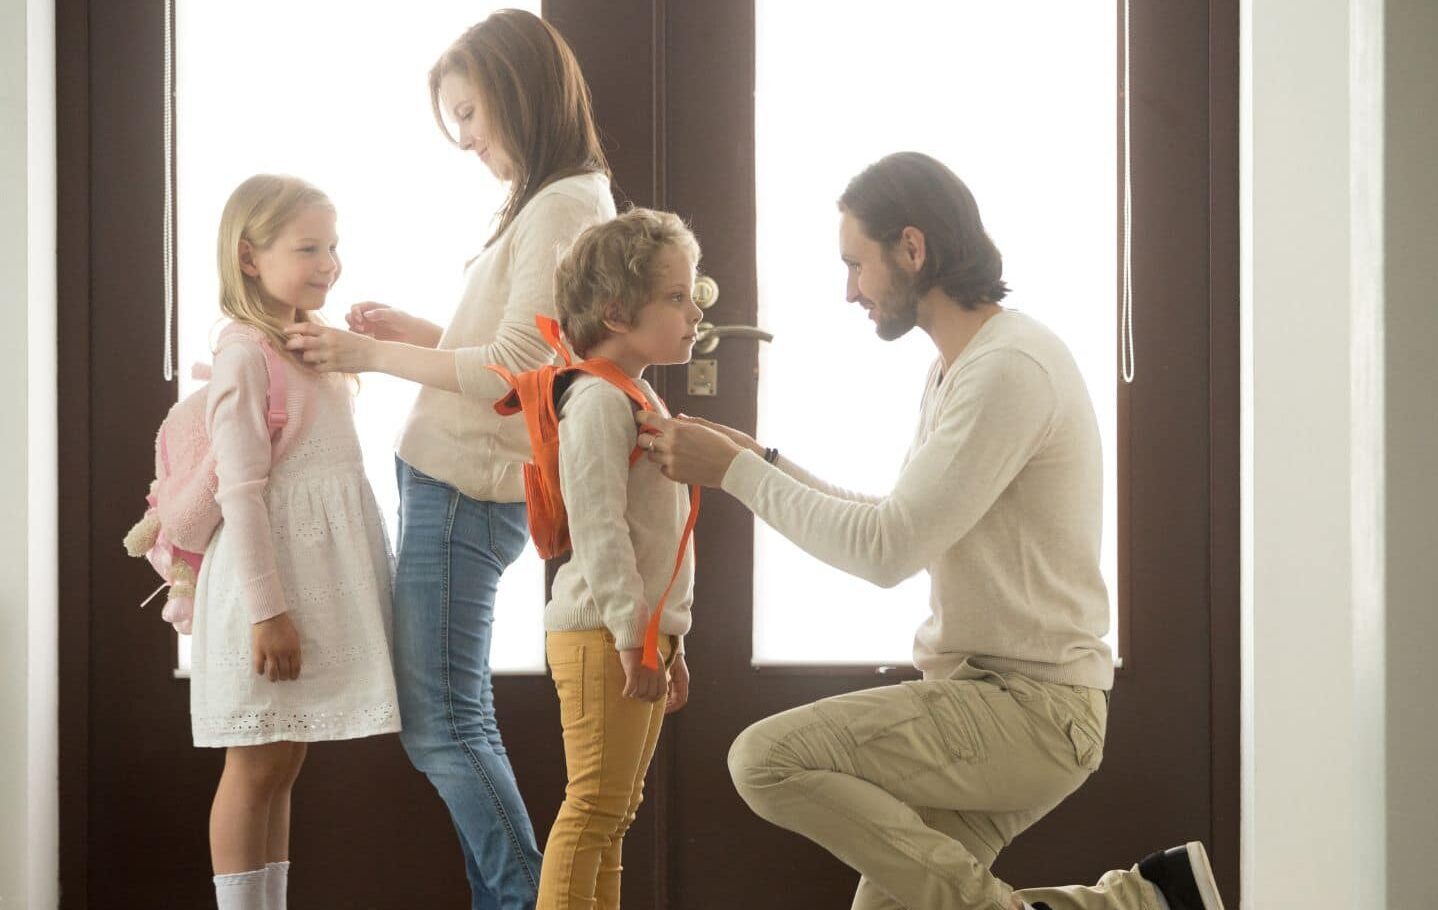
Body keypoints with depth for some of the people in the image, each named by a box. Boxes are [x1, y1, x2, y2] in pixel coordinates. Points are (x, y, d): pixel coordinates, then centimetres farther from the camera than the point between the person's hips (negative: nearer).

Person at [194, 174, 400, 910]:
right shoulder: (245, 353, -14)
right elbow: (241, 494, -18)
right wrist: (268, 608, -22)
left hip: (321, 582, 9)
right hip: (268, 580, -9)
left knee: (285, 763, 12)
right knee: (257, 767, -3)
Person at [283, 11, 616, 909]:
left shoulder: (563, 207, -13)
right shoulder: (562, 203, 17)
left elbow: (513, 372, -18)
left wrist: (370, 354, -12)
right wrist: (415, 333, 10)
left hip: (465, 489, -10)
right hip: (454, 478, 10)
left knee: (439, 726, -8)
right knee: (453, 721, 10)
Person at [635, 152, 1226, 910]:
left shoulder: (1010, 366, -17)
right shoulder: (955, 368, 16)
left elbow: (887, 550, -22)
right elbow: (899, 531, 19)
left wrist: (737, 472, -13)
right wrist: (762, 463, 11)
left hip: (1030, 706, -10)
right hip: (985, 690, 10)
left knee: (768, 759, -19)